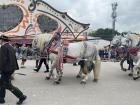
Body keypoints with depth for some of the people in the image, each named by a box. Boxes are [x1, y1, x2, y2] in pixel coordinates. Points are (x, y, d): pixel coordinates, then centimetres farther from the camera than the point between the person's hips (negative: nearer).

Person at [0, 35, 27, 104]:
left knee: (8, 85, -3)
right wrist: (15, 67, 21)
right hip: (11, 68, 10)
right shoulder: (11, 47, 14)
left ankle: (21, 96, -1)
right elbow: (14, 58, 18)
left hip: (6, 69, -10)